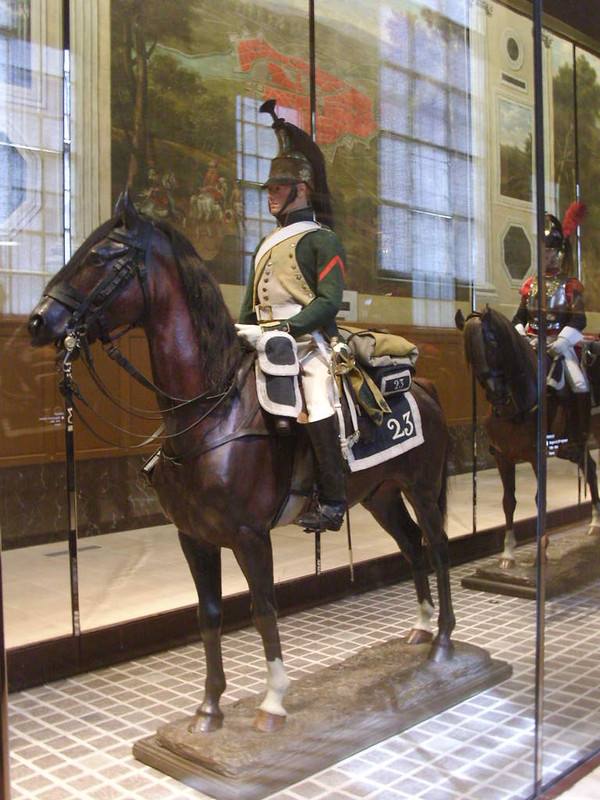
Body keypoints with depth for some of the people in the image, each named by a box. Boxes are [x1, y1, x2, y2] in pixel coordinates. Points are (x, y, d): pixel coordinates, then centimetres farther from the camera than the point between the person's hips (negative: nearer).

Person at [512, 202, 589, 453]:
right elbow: (519, 317, 13)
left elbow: (578, 321, -5)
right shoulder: (530, 285, 14)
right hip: (531, 344, 3)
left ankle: (578, 439, -4)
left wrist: (559, 344, -18)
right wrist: (521, 337, -6)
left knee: (580, 385, -16)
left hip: (560, 343, -3)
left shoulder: (571, 286, 4)